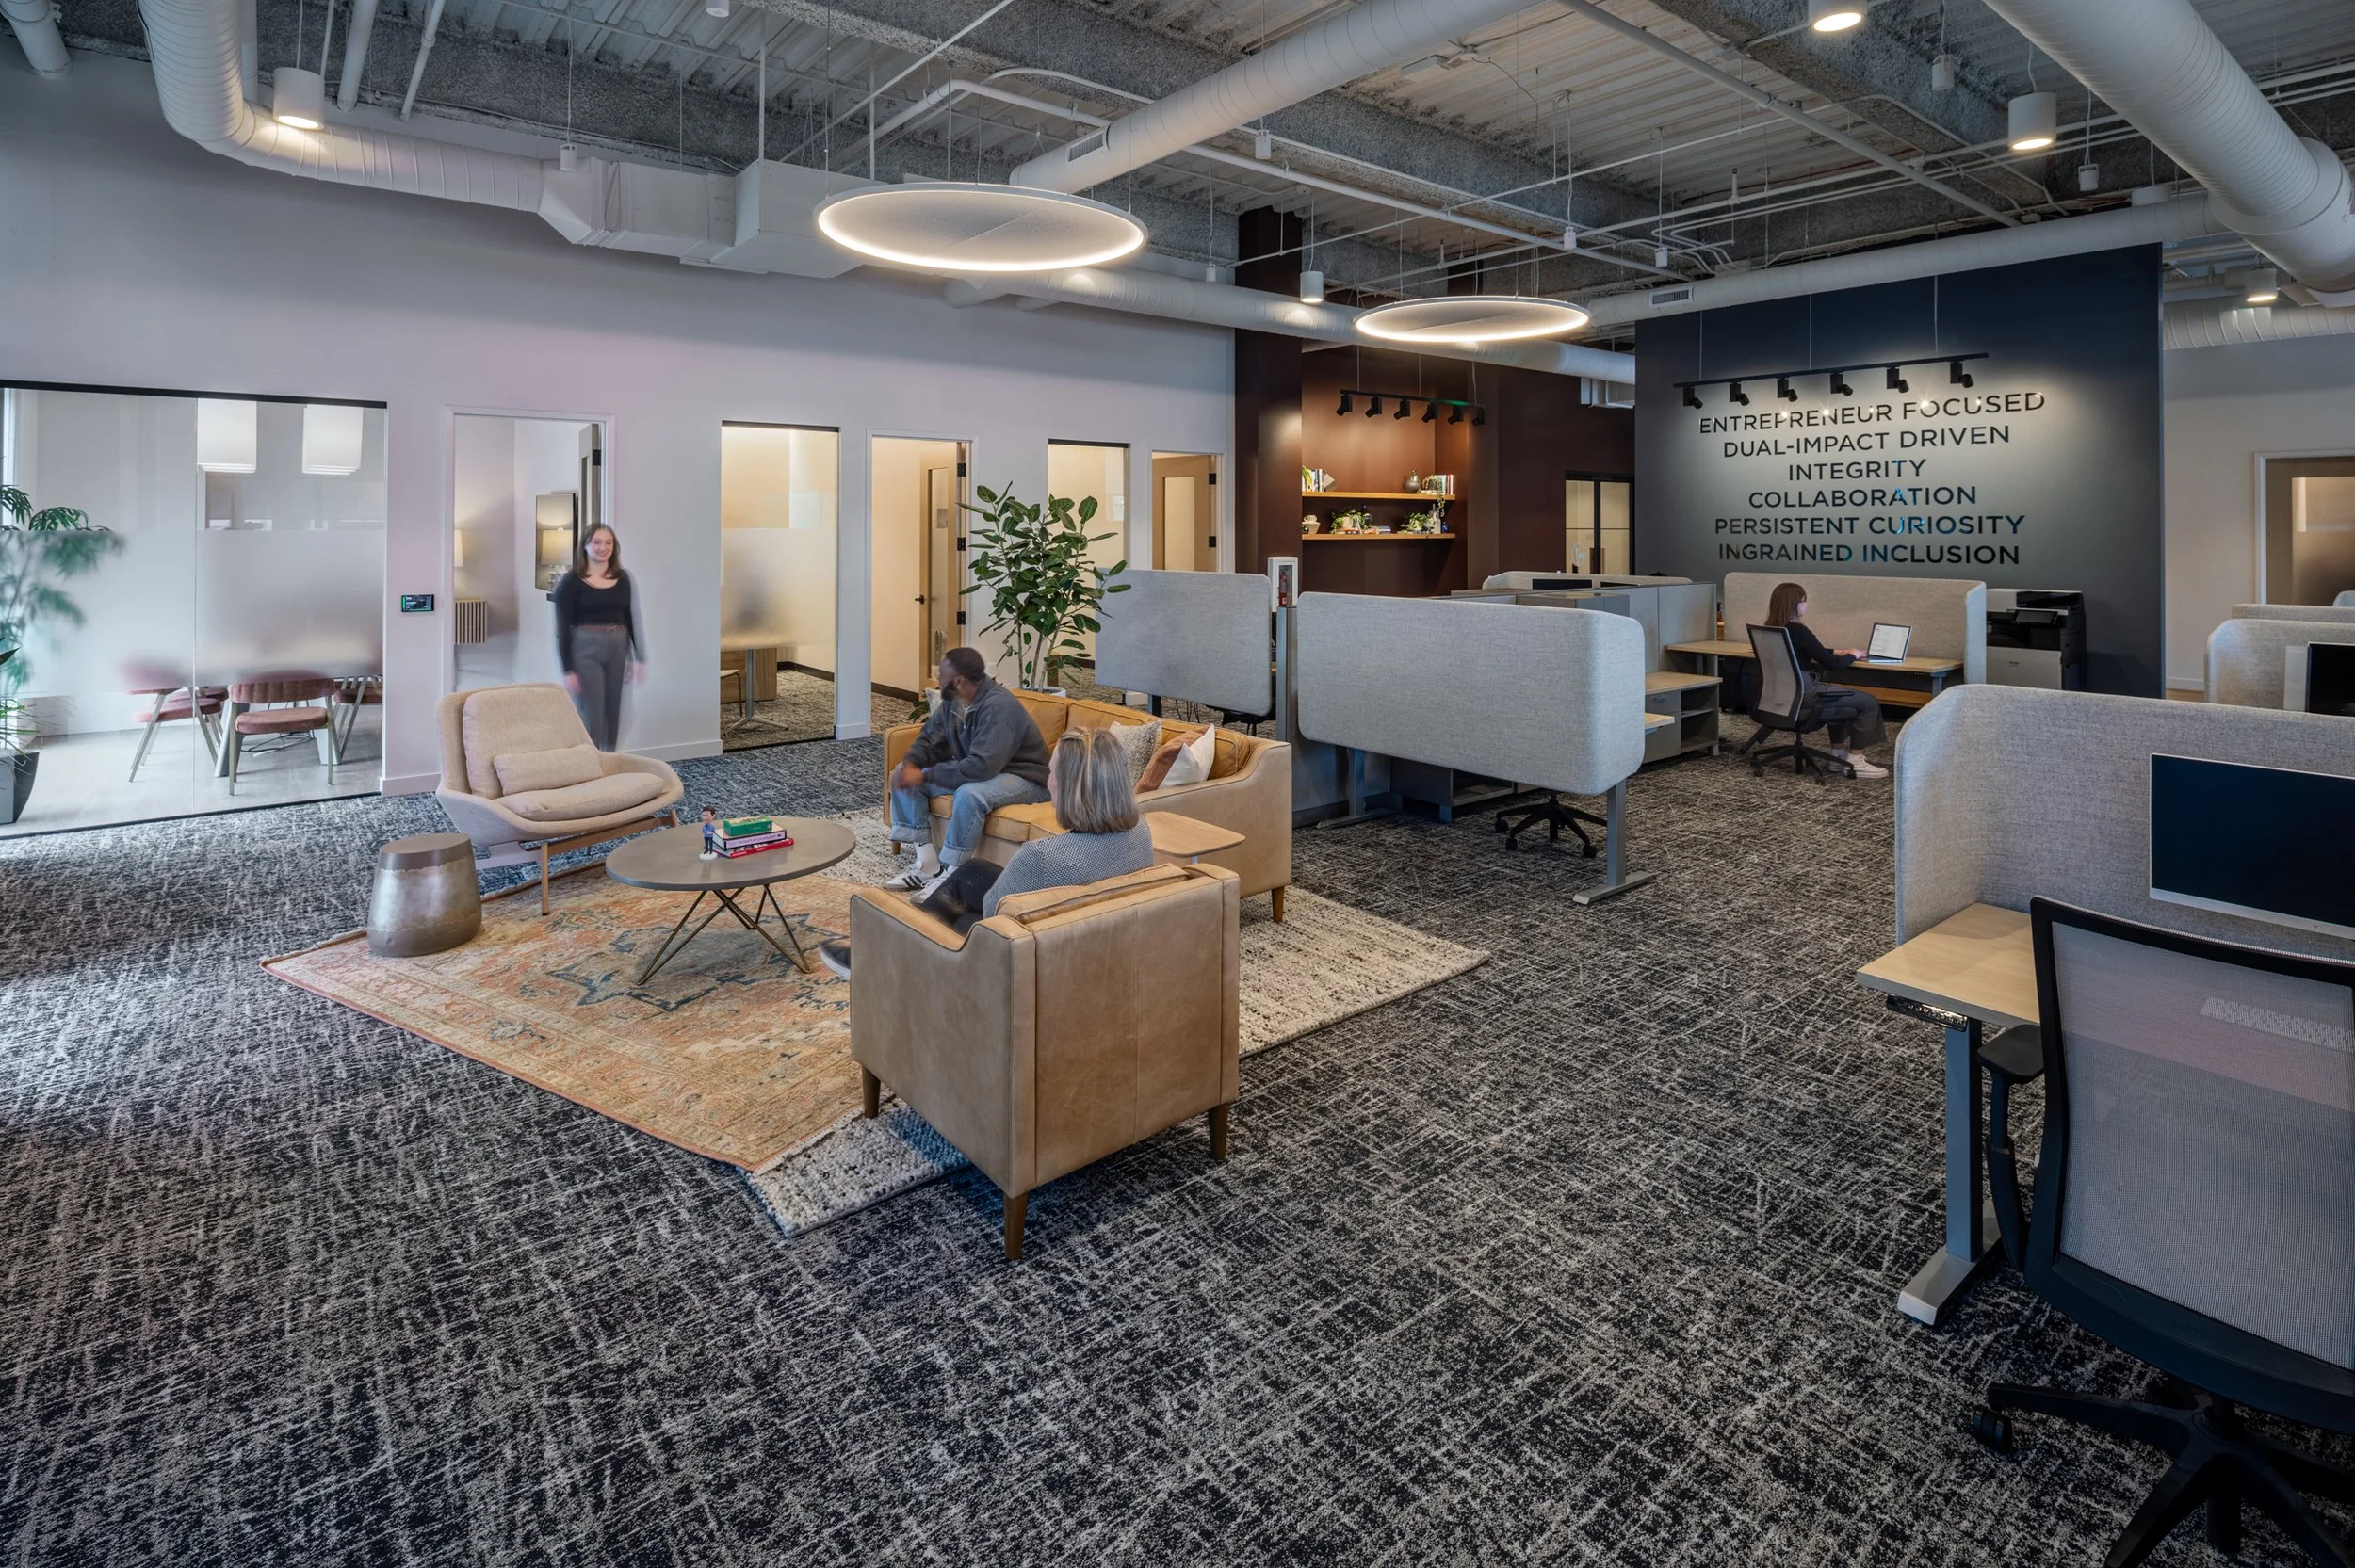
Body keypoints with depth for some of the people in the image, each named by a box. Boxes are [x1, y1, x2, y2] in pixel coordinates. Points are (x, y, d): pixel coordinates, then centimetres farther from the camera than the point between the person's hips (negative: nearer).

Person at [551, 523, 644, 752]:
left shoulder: (623, 579, 7)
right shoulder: (571, 581, -6)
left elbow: (632, 619, 10)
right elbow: (563, 628, -7)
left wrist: (639, 658, 4)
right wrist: (567, 670, -12)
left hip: (618, 649, 4)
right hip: (585, 651, -4)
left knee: (613, 714, 11)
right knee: (591, 716, -7)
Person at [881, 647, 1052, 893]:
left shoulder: (998, 706, -30)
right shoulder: (952, 701, -3)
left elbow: (981, 766, -38)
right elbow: (930, 739, 6)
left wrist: (926, 775, -31)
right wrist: (909, 763, -17)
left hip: (1021, 778, -9)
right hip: (973, 770, 9)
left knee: (970, 794, -39)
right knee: (904, 775, 0)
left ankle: (949, 875, -22)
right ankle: (928, 863, -3)